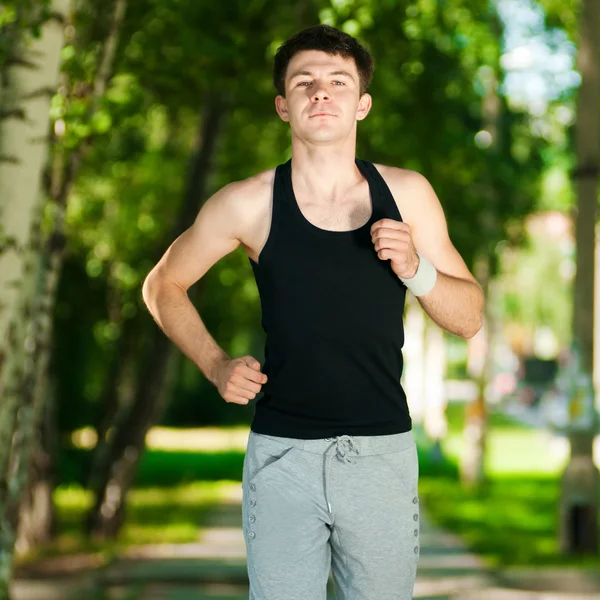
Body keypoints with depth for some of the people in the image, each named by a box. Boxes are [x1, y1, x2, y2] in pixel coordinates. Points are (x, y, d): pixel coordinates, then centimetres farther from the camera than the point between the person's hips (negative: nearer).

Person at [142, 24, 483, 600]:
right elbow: (162, 285, 12)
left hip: (383, 450, 1)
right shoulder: (249, 204, -3)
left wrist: (414, 269, -12)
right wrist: (216, 366, 0)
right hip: (282, 452, -1)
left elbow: (468, 317, 6)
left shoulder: (406, 194, 1)